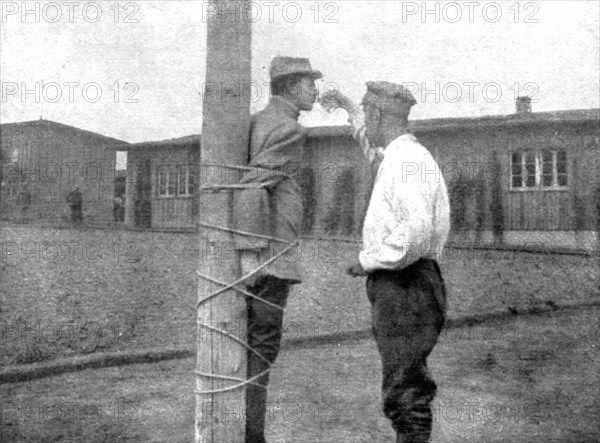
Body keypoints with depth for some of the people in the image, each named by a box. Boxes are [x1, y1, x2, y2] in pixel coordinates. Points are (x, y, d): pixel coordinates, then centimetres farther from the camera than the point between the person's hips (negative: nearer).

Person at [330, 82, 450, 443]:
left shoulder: (406, 160, -16)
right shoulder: (402, 155, 15)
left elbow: (417, 230, -31)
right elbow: (376, 147, 42)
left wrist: (369, 260, -17)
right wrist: (349, 109, 49)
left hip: (404, 287, -10)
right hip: (399, 288, 10)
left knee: (404, 390, -8)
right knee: (404, 386, 17)